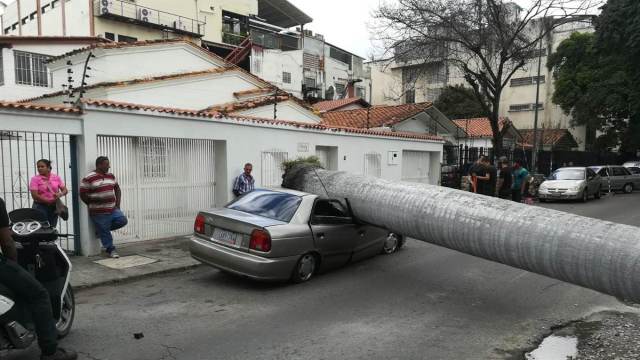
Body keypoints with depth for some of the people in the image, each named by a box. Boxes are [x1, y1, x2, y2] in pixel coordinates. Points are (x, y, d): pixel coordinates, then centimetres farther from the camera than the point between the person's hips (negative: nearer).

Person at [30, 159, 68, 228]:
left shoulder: (56, 177, 5)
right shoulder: (35, 179, -4)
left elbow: (65, 190, 6)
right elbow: (34, 195, -11)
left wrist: (60, 194, -17)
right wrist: (49, 201, -18)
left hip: (54, 206, 3)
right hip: (40, 206, -3)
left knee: (52, 228, 9)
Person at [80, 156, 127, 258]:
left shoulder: (111, 176, 9)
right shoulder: (89, 178, -10)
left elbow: (117, 189, 19)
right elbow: (82, 194, -8)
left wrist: (117, 204, 10)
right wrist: (93, 206, -1)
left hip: (113, 209, 6)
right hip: (99, 213, -6)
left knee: (123, 220, -6)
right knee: (104, 233, 1)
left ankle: (102, 229, 16)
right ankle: (110, 250, 19)